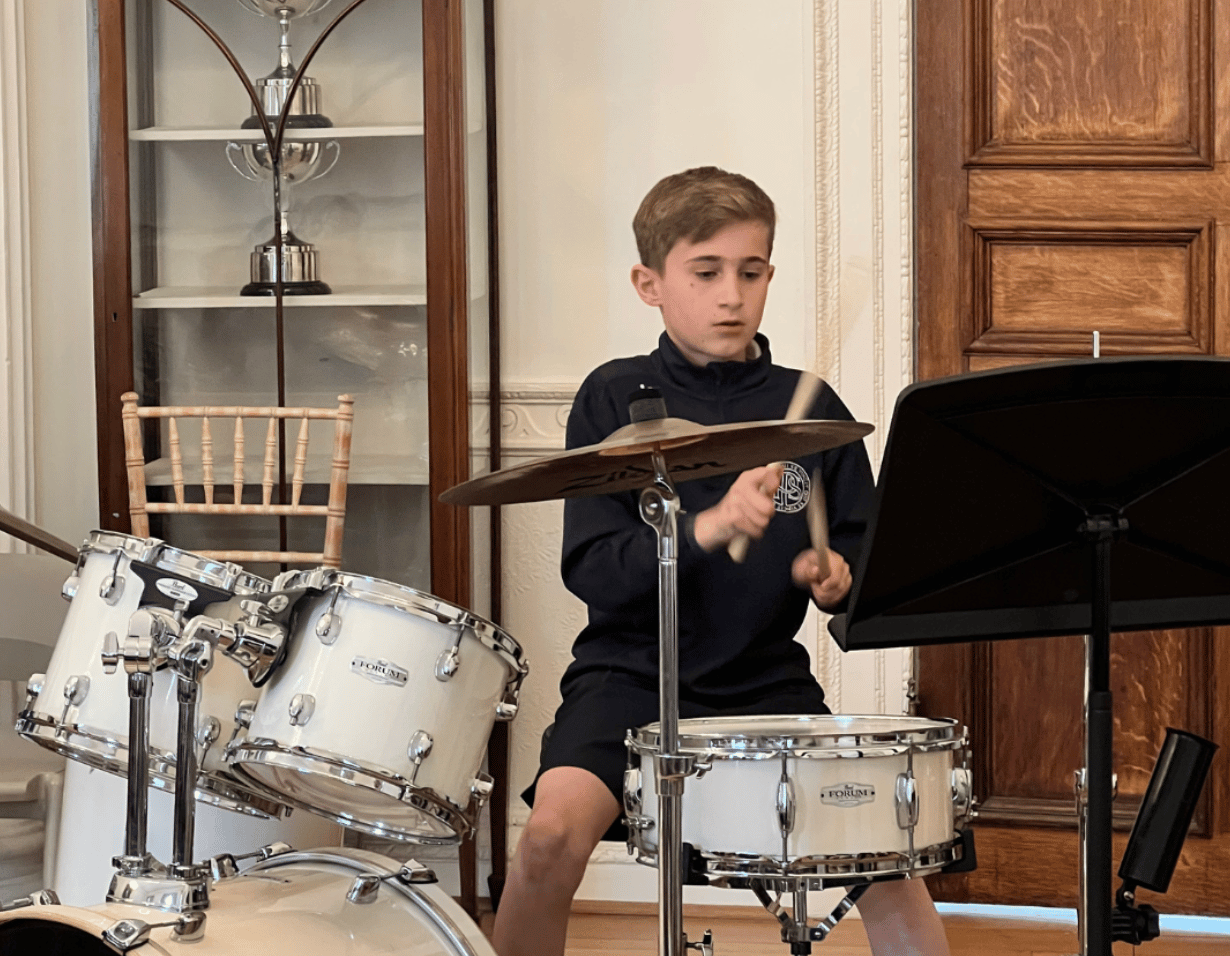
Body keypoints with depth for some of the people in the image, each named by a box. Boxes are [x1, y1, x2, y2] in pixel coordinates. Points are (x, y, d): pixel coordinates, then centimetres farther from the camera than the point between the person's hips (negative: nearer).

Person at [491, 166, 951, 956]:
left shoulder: (809, 408, 5)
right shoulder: (616, 400, -1)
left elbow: (862, 555, 12)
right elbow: (589, 569, -10)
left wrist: (836, 578, -12)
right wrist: (707, 529, -25)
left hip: (768, 682, 2)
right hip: (631, 676, -2)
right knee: (555, 830, -27)